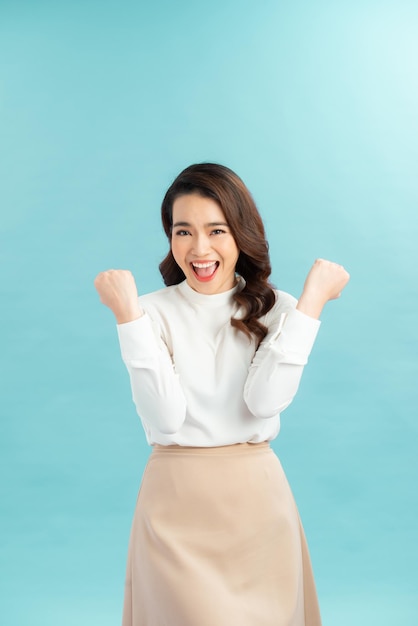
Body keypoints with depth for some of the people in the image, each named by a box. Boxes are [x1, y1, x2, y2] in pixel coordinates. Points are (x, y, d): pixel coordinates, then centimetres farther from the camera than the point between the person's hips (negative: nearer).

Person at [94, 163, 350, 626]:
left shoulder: (273, 309, 0)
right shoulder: (153, 312, -4)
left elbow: (265, 401, -17)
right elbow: (165, 418, -18)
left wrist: (312, 302, -18)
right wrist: (127, 315, -21)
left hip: (256, 500, 2)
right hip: (176, 499, -1)